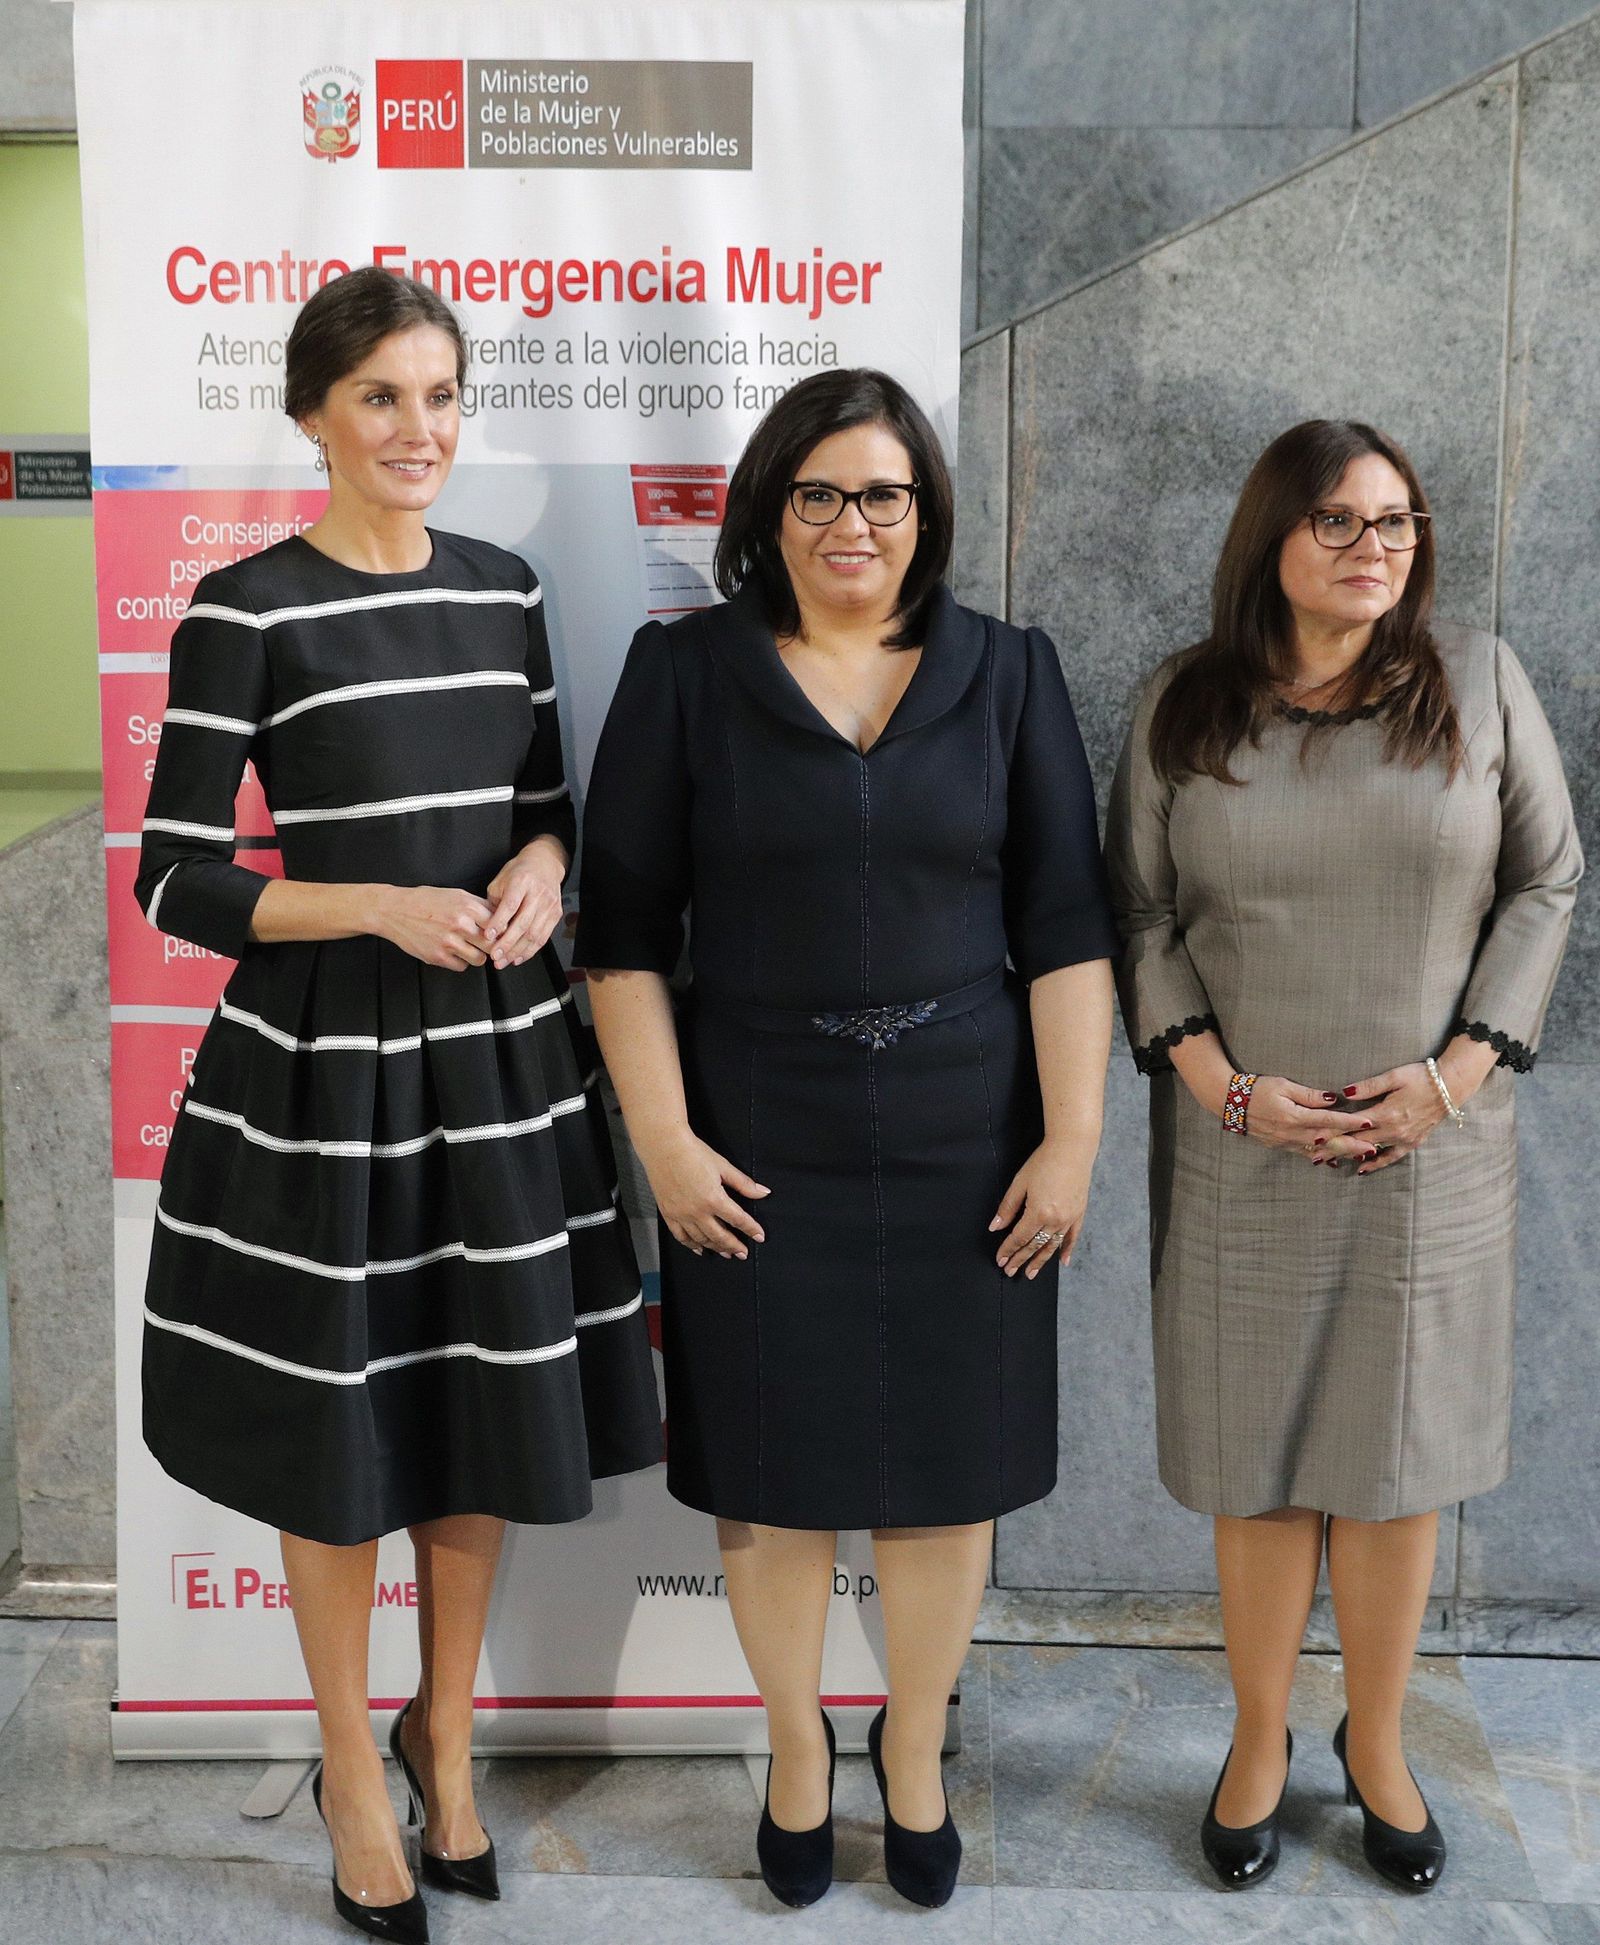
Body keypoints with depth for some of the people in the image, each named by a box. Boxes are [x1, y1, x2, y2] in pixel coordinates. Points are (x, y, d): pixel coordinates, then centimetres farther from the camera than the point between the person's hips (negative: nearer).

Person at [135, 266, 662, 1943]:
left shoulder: (501, 590, 6)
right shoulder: (247, 611, -9)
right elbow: (176, 879, -10)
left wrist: (543, 863, -6)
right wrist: (383, 906, -20)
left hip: (498, 1051, 5)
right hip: (325, 1061, -4)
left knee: (488, 1422, 14)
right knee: (340, 1433, 9)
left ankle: (446, 1729, 39)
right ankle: (352, 1762, 34)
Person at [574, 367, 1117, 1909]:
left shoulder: (1008, 674, 3)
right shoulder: (684, 673, 0)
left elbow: (1065, 925, 1)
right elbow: (624, 925, -1)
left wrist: (1072, 1138, -5)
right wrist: (663, 1138, -7)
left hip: (966, 1142, 1)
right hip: (758, 1142, -1)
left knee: (948, 1464, 11)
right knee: (776, 1467, 10)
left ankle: (914, 1749, 35)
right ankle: (796, 1745, 35)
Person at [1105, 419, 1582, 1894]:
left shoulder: (1478, 682, 2)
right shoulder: (1186, 706, 2)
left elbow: (1544, 886, 4)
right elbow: (1142, 915, 2)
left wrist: (1458, 1070, -7)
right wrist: (1227, 1086, -9)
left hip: (1433, 1150, 1)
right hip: (1240, 1151, 0)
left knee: (1398, 1456, 9)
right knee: (1258, 1462, 8)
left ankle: (1377, 1745, 29)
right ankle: (1259, 1739, 27)